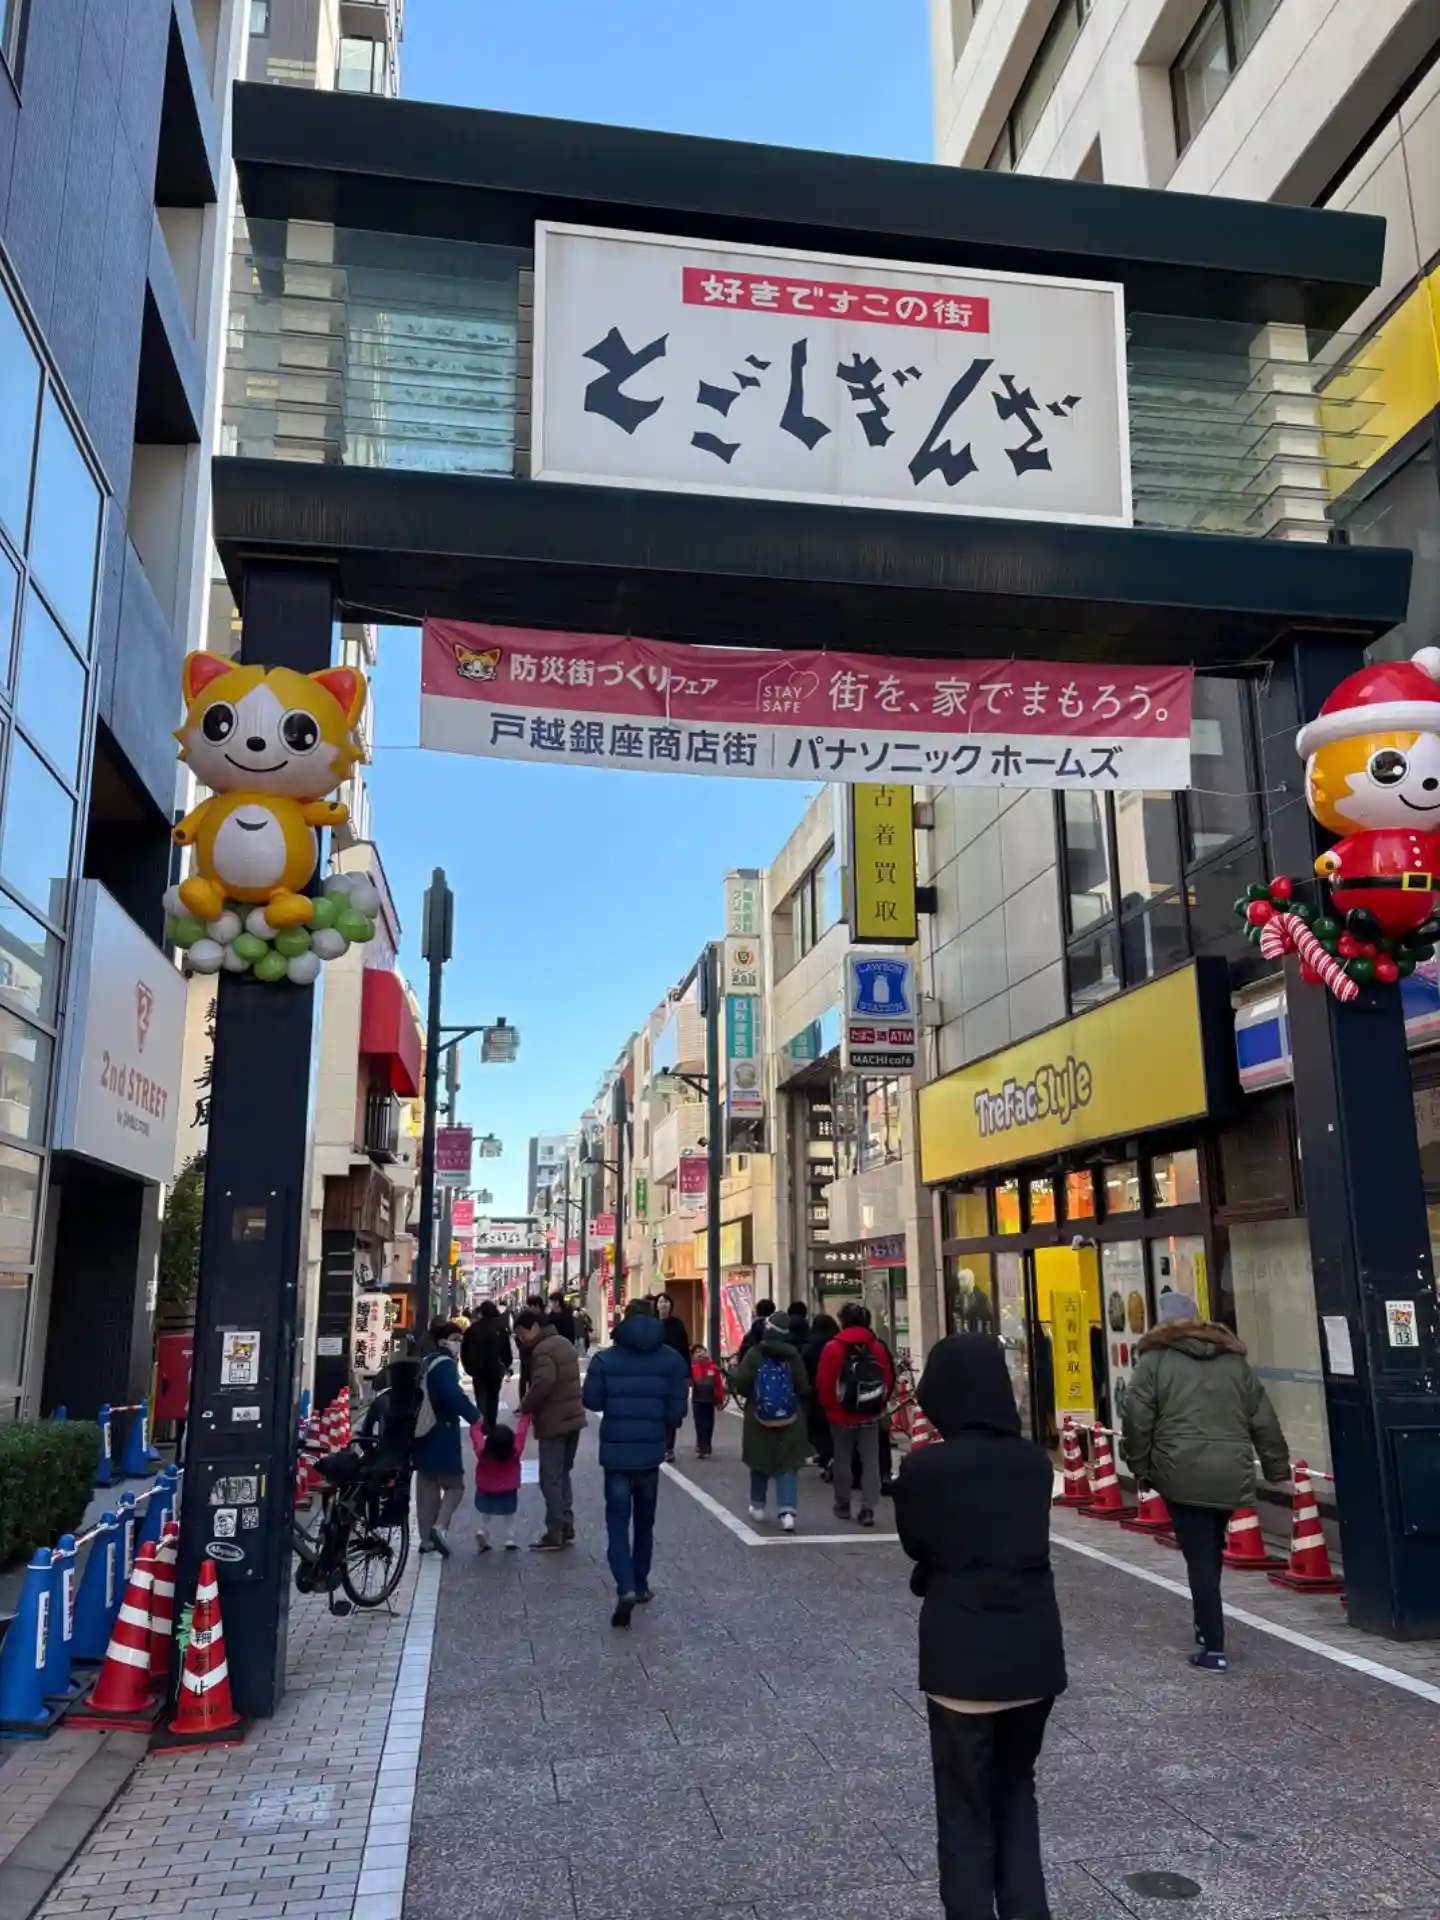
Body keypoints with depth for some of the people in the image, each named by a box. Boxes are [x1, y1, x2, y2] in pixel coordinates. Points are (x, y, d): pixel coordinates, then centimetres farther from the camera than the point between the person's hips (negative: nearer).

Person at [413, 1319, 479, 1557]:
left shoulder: (425, 1363, 14)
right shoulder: (446, 1364, -14)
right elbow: (455, 1396, -29)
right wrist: (476, 1418, -30)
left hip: (423, 1432, 9)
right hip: (441, 1434, -9)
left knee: (427, 1486, 12)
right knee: (454, 1484, -1)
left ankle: (426, 1538, 15)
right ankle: (439, 1526, -18)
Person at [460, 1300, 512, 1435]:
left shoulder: (473, 1328, -5)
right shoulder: (500, 1327, -9)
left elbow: (465, 1350, 1)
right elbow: (507, 1349, -8)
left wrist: (469, 1367, 12)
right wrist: (507, 1365, 7)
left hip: (478, 1370, 0)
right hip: (496, 1369, 0)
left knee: (481, 1398, 6)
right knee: (493, 1398, 18)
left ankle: (484, 1426, -11)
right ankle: (491, 1426, 20)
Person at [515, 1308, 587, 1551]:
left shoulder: (543, 1349, -17)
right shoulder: (563, 1342, 14)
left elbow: (542, 1384, -30)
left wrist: (526, 1406, -14)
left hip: (553, 1422, -9)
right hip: (573, 1417, 9)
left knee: (550, 1478, -2)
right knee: (563, 1474, 17)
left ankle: (555, 1533, 1)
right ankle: (567, 1526, 21)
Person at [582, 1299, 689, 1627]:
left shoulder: (605, 1359, -6)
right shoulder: (671, 1359, -3)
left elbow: (592, 1401, -3)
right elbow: (677, 1408, -6)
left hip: (616, 1450, -2)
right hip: (651, 1450, 2)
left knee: (617, 1521, 3)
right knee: (644, 1520, 19)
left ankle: (626, 1589, -13)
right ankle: (640, 1586, 25)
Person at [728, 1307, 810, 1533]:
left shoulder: (754, 1354, -11)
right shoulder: (793, 1356, -8)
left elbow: (740, 1385, -12)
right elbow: (804, 1390, -5)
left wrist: (751, 1394, 10)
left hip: (758, 1419, 0)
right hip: (790, 1421, 0)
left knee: (760, 1463, 18)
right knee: (787, 1466, 2)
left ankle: (758, 1506, 30)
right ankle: (787, 1511, -11)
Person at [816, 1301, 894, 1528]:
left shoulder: (833, 1348, -11)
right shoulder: (878, 1347, -2)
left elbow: (823, 1384, -8)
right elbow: (888, 1381, 1)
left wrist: (829, 1408, 8)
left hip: (841, 1416, -2)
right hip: (871, 1416, 2)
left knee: (842, 1461, 12)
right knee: (871, 1462, 4)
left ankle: (843, 1505, 22)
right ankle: (868, 1509, -2)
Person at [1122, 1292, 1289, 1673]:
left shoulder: (1156, 1359, 3)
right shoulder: (1234, 1360, 16)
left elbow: (1137, 1419, -3)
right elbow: (1263, 1420, 16)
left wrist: (1140, 1467, 8)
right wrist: (1278, 1468, 22)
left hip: (1183, 1474, -4)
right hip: (1231, 1473, 5)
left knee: (1200, 1558, 0)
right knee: (1212, 1553, 22)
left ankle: (1213, 1648, 0)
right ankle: (1206, 1625, 33)